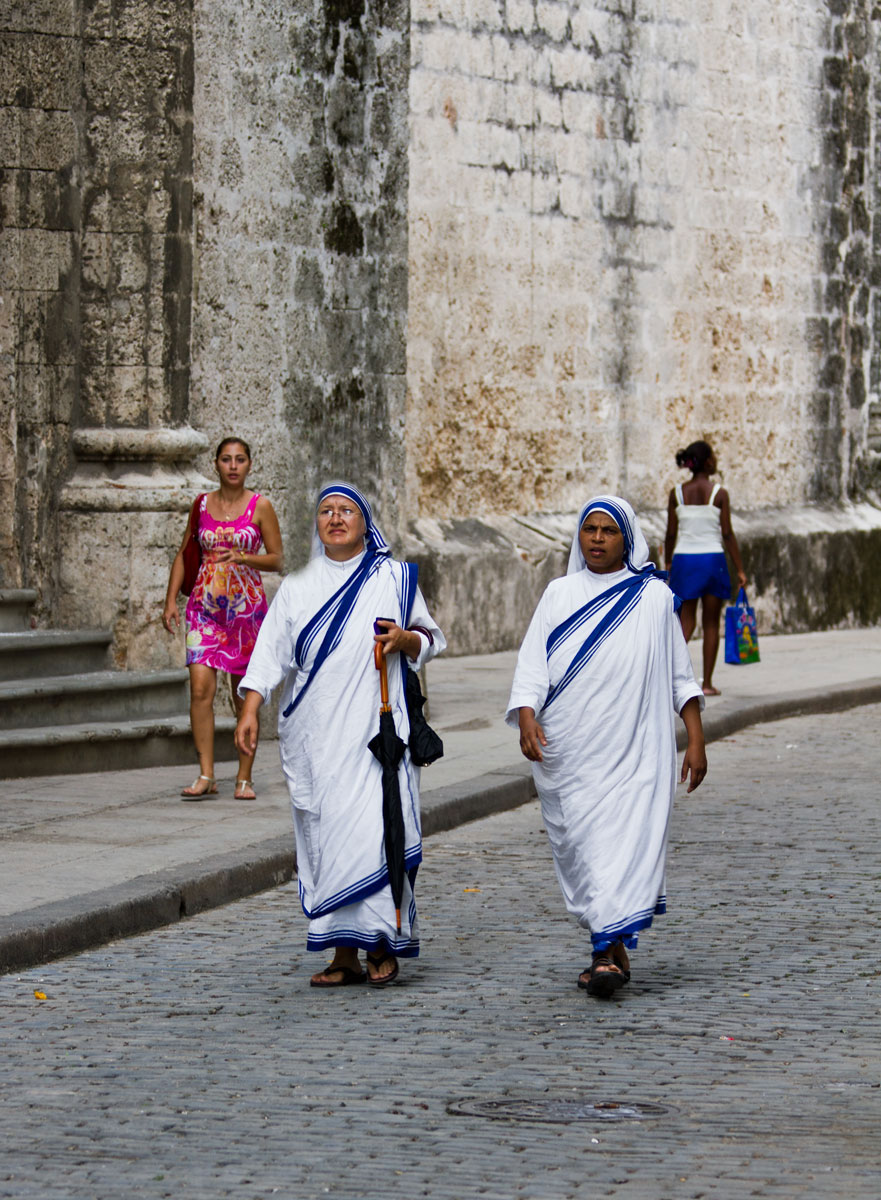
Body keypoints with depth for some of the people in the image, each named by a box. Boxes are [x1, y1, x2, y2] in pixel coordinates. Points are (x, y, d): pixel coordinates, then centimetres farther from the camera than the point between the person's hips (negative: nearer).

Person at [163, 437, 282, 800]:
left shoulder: (260, 506, 0)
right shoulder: (202, 505, 8)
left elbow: (277, 559, 1)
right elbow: (184, 553, 15)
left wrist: (242, 557, -16)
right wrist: (171, 600, 7)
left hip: (247, 605, -2)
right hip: (205, 605, 2)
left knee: (245, 695, 3)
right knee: (200, 688, -13)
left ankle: (244, 777, 11)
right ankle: (206, 775, -12)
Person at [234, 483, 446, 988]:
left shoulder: (394, 578, 9)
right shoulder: (298, 587, 14)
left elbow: (432, 639, 13)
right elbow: (271, 653, 8)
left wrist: (405, 639, -9)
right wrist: (250, 710, -4)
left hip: (375, 729, -2)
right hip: (314, 734, 2)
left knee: (374, 828, -13)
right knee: (325, 834, -2)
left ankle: (382, 944, -2)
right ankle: (344, 954, 2)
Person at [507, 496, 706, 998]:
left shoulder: (655, 597, 6)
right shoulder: (559, 595, 9)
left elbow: (680, 676, 9)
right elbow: (532, 665, 2)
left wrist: (696, 741, 3)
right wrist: (526, 718, -15)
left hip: (634, 750, -2)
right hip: (568, 750, 2)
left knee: (627, 840, -13)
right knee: (580, 844, 4)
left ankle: (610, 952, -20)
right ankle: (611, 949, 18)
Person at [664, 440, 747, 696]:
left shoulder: (677, 493, 1)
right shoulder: (719, 494, -6)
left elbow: (671, 534, 3)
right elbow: (727, 534, -7)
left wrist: (667, 563, 18)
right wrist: (740, 569, -1)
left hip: (684, 559, 2)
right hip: (712, 559, -2)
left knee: (685, 622, 8)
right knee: (711, 623, 9)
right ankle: (707, 682, 10)